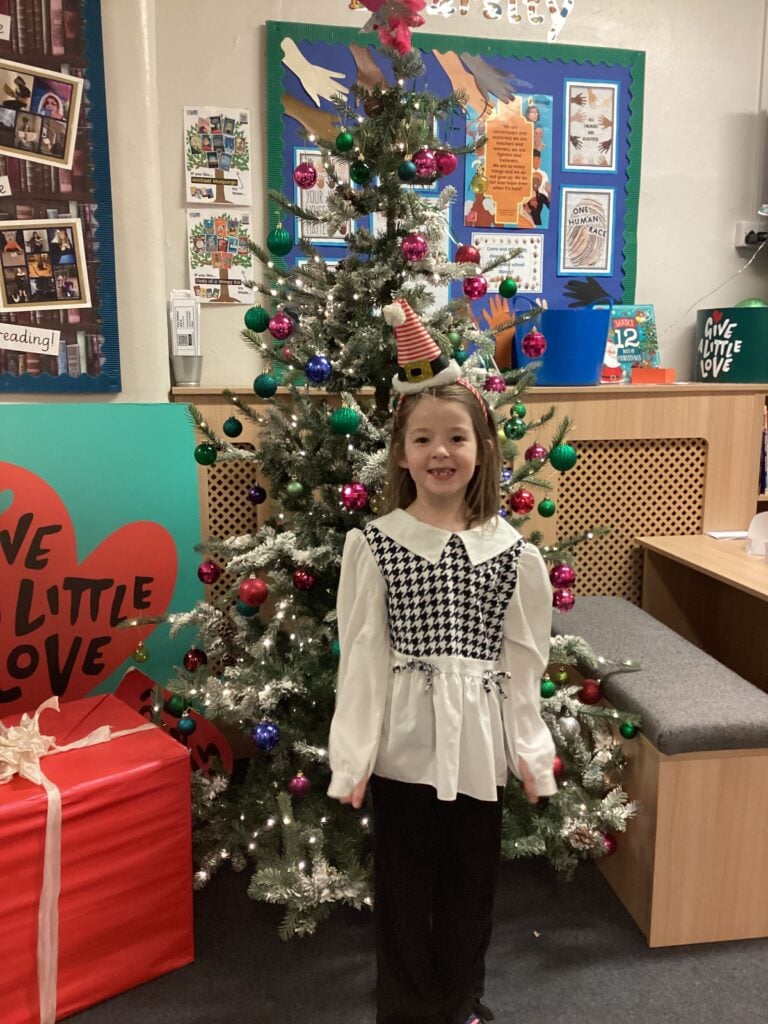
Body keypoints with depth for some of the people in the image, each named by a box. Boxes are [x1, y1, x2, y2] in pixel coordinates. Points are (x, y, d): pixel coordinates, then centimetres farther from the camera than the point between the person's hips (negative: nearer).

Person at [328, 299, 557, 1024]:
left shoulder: (510, 550, -2)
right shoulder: (372, 544, -8)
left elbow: (523, 657, 3)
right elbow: (361, 655, -8)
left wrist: (529, 748, 4)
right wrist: (355, 753, -7)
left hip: (478, 739, 2)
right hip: (403, 739, -2)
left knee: (470, 884, 18)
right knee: (404, 886, 13)